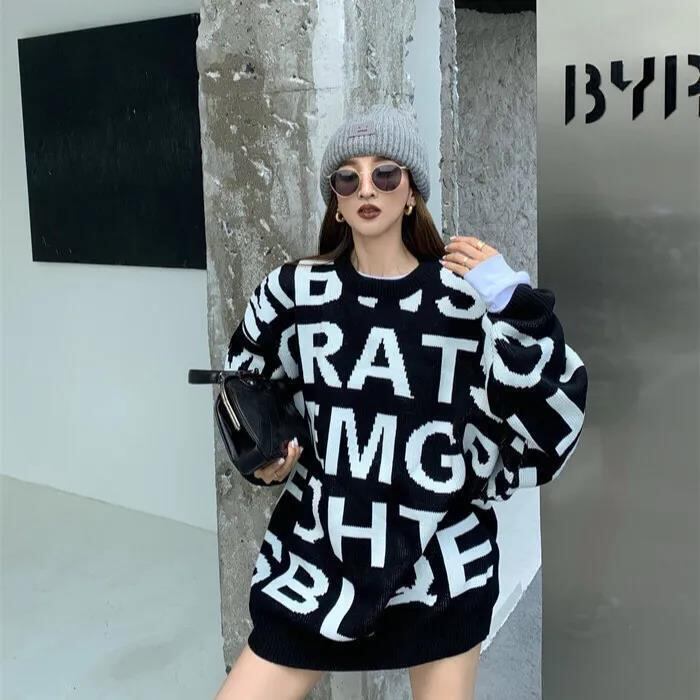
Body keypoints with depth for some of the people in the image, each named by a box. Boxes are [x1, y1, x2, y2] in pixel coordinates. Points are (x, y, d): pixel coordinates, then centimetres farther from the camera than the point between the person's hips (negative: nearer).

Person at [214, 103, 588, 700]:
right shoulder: (295, 290, -4)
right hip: (319, 559, 1)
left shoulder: (468, 292, -8)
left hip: (444, 569, 0)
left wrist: (516, 306, -24)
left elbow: (553, 414, -13)